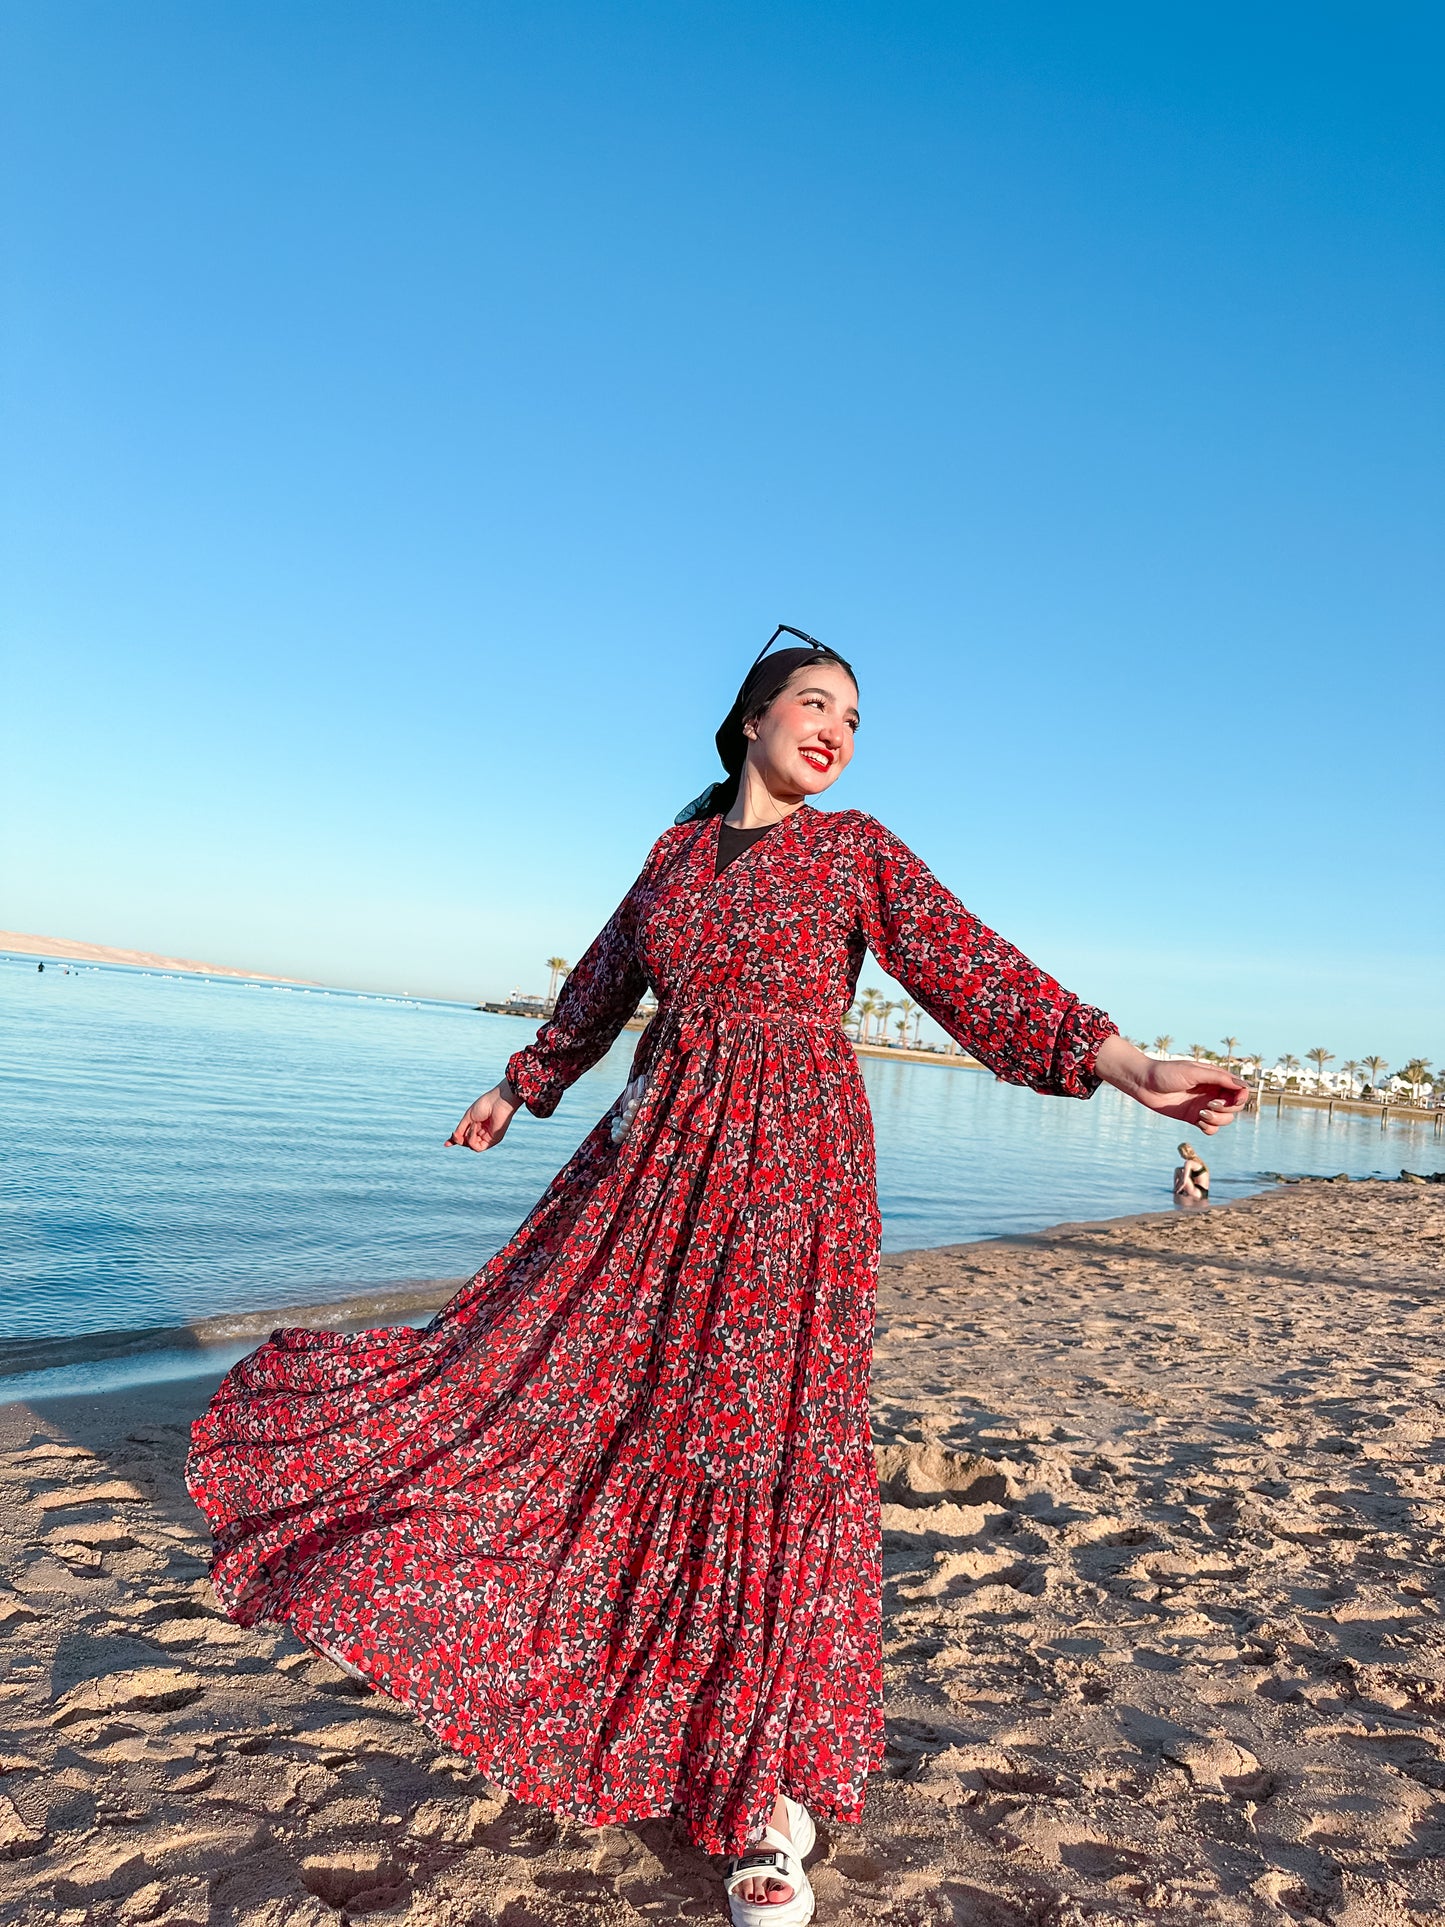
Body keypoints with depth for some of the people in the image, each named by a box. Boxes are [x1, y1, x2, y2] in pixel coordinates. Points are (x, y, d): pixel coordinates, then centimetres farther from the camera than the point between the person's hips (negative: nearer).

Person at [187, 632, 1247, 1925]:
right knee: (587, 1389, 8)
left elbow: (979, 971, -5)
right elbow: (605, 980, 23)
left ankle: (772, 1791, 10)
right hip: (658, 1153, 4)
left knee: (767, 1433, -5)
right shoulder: (680, 847, 13)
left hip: (789, 1162, -4)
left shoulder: (858, 850, 2)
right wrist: (522, 1086, 32)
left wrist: (1131, 1069, -15)